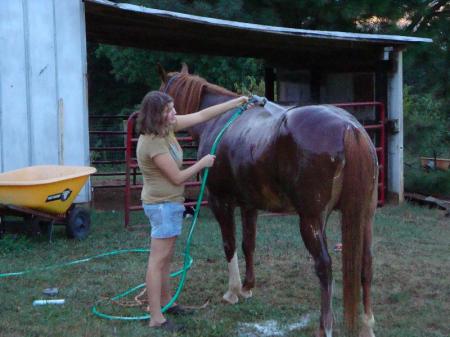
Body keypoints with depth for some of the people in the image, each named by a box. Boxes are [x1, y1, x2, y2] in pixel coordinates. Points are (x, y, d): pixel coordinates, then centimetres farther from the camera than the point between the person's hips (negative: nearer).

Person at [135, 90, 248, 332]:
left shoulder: (167, 126, 2)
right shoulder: (153, 143, -25)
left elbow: (201, 115, 6)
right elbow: (177, 177, -20)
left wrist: (237, 102, 7)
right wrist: (202, 164, -5)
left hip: (168, 203, 10)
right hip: (163, 205, -10)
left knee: (165, 258, 21)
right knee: (158, 261, -6)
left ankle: (165, 300, 35)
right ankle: (156, 318, -2)